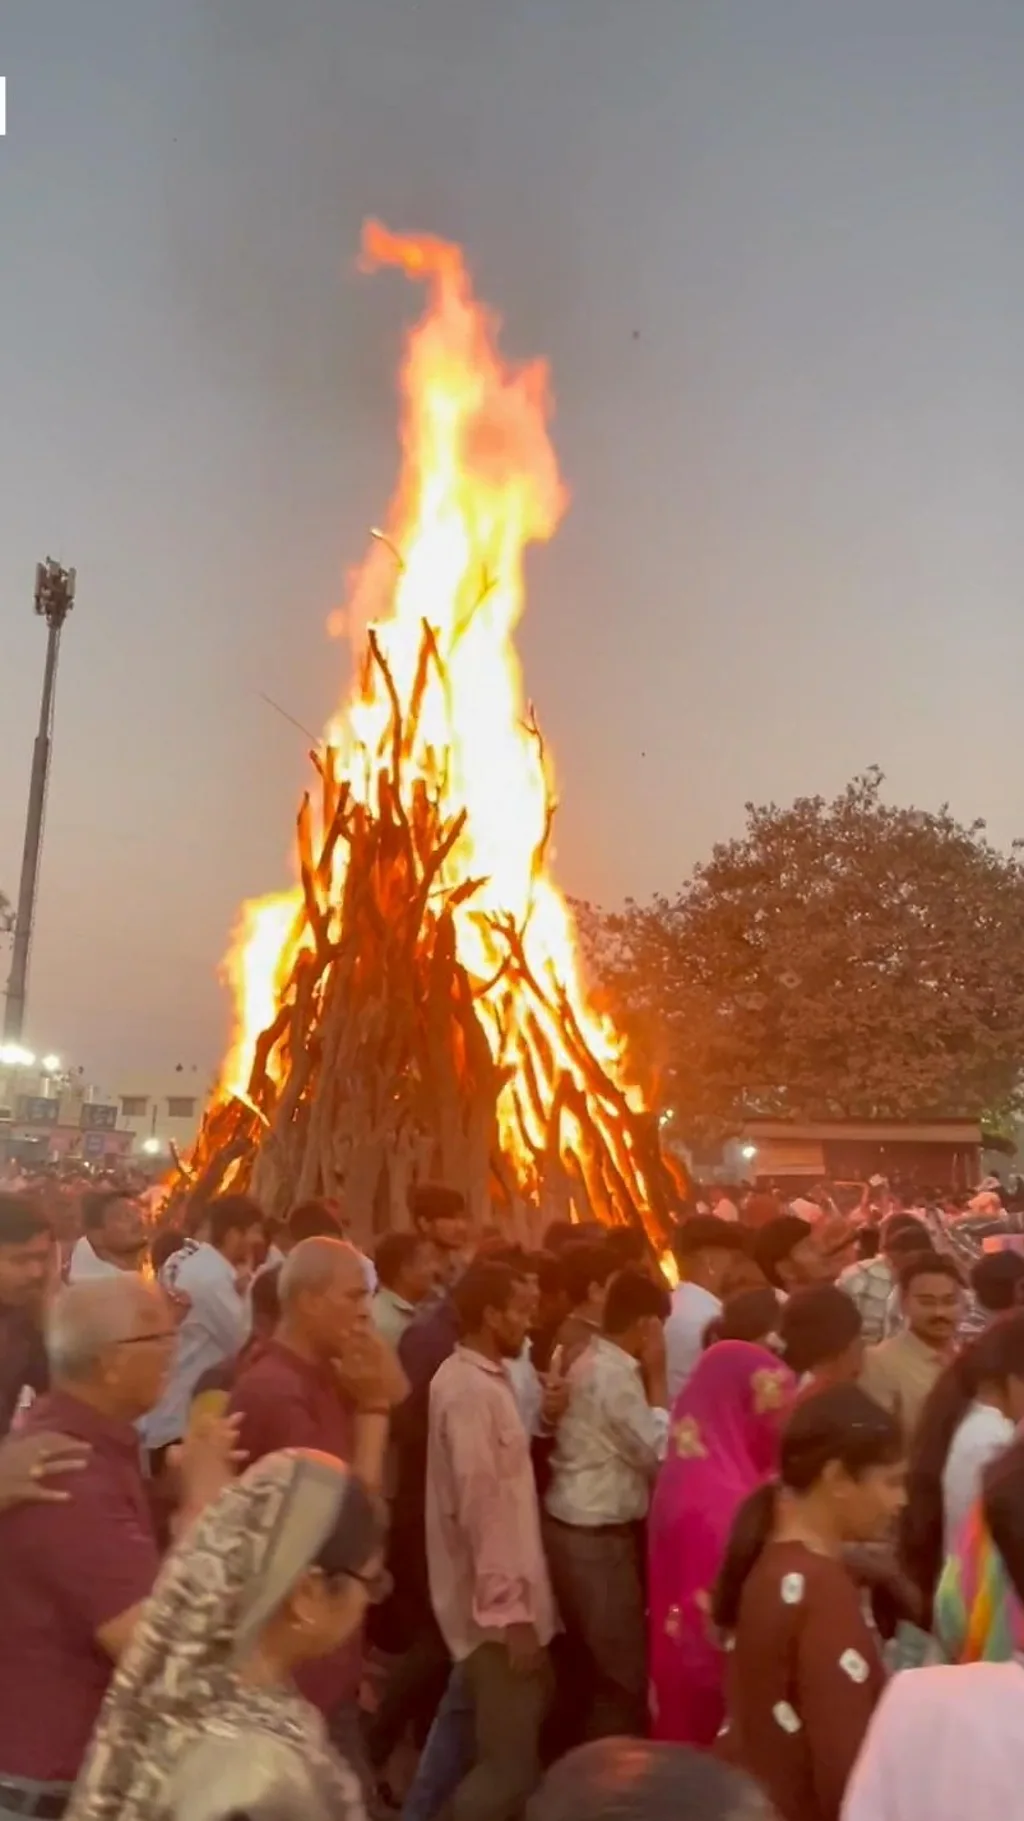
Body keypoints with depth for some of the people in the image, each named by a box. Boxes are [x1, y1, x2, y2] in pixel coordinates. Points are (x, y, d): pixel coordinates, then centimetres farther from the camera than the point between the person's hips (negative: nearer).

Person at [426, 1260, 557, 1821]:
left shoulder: (482, 1379, 10)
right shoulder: (470, 1390, -22)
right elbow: (481, 1509, -23)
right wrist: (509, 1611, -21)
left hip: (505, 1599, 10)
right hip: (496, 1607, -10)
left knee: (508, 1749, 19)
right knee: (510, 1763, -2)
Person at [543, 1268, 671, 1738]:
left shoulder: (595, 1362, 8)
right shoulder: (615, 1376, -22)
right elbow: (661, 1455, -15)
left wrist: (645, 1375, 5)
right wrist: (656, 1376, -12)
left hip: (582, 1529, 10)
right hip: (594, 1537, -10)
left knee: (599, 1665, 22)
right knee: (624, 1672, 3)